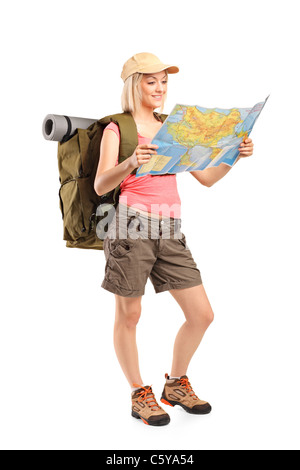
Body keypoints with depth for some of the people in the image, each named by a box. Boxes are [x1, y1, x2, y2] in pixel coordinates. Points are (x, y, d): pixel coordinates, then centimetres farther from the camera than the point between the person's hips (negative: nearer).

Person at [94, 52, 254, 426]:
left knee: (202, 314, 5)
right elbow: (100, 186, -12)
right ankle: (140, 396, 22)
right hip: (131, 226, -5)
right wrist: (131, 163, -29)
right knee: (128, 316, 3)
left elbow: (206, 177, 15)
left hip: (170, 230, 6)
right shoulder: (116, 129, 1)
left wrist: (236, 155, 0)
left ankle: (176, 384, 26)